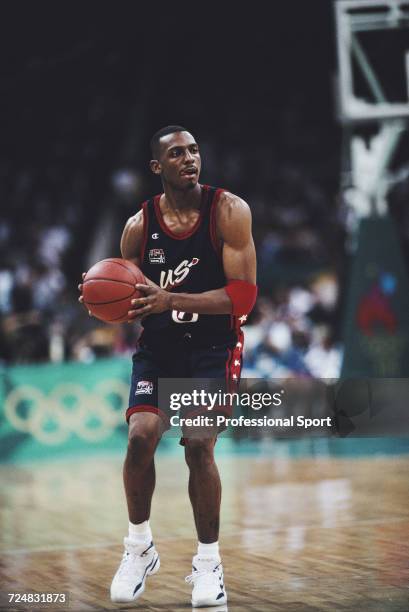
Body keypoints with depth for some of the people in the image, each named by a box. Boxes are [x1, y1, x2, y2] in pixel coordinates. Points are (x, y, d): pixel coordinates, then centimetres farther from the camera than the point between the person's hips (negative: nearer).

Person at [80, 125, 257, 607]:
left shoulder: (229, 211, -10)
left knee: (199, 445, -18)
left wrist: (170, 300, -27)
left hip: (213, 347, -2)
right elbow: (130, 302, 11)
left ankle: (208, 561, 1)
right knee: (140, 436, -17)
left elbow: (244, 296, -17)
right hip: (158, 346, 3)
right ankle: (139, 547, 7)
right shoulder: (138, 226, -1)